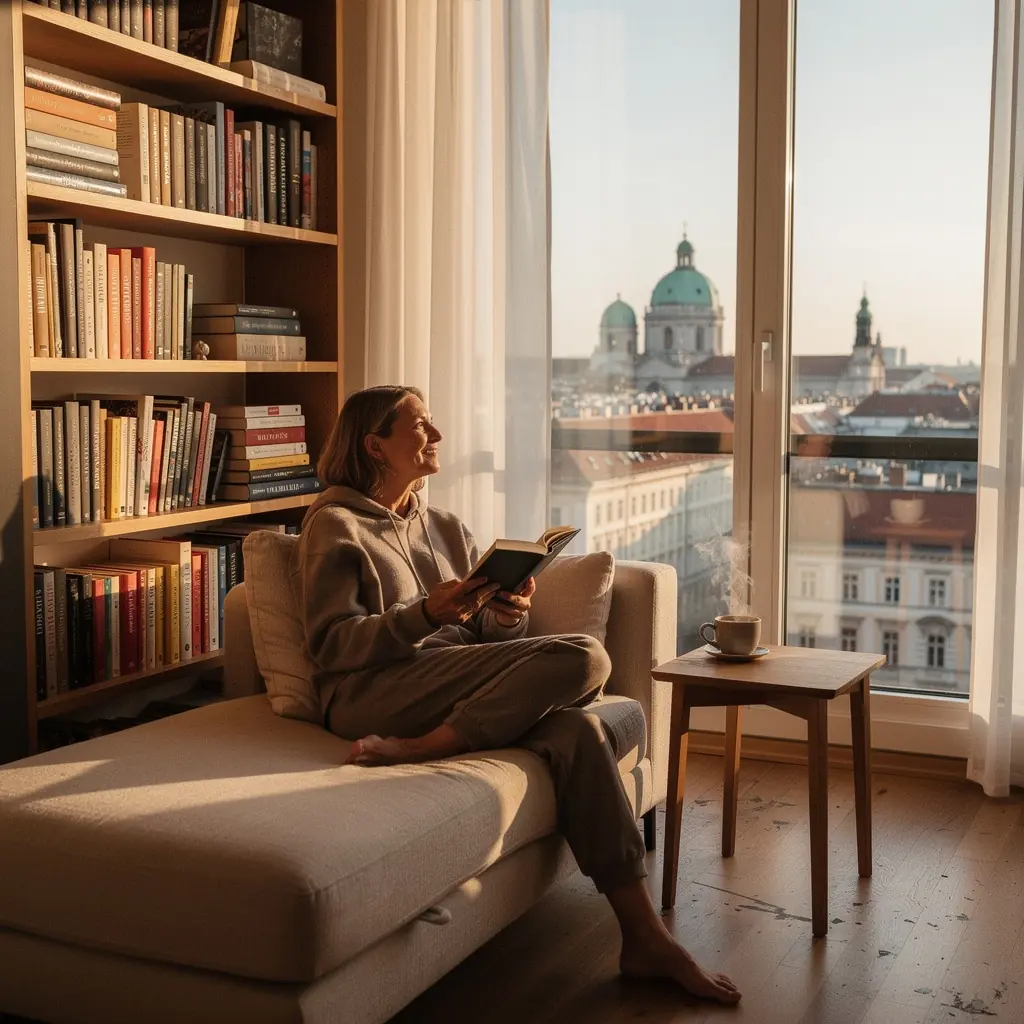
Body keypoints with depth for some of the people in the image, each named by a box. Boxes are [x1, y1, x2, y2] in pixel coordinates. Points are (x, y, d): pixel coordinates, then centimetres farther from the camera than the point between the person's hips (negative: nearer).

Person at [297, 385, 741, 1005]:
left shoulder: (446, 529, 24)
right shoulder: (336, 526, 5)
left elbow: (484, 632, 20)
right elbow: (331, 644, -6)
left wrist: (507, 616, -5)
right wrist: (426, 613, -21)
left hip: (472, 690, 6)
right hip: (374, 694, -6)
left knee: (575, 728, -27)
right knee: (582, 659, -24)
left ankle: (645, 938, -28)